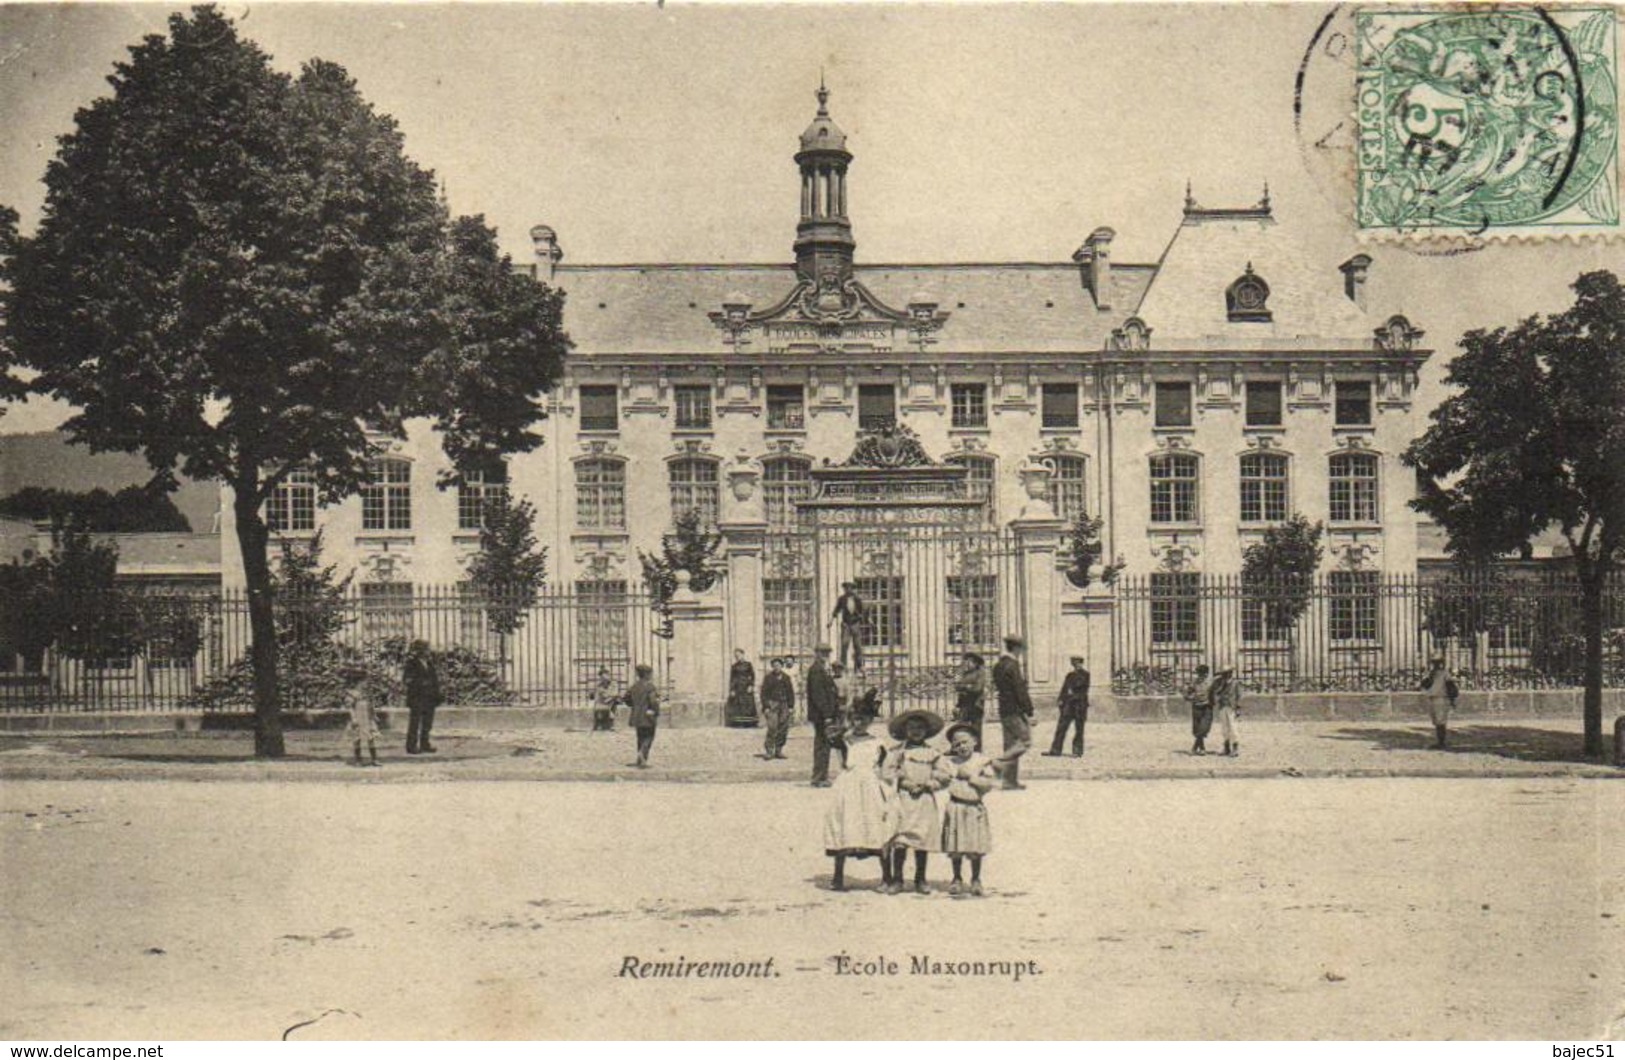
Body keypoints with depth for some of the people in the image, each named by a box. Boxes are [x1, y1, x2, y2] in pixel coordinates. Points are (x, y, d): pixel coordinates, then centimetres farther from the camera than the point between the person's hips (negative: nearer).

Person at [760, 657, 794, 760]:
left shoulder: (786, 678, 12)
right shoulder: (768, 678, 2)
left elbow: (790, 693, 14)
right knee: (772, 728, -15)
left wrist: (791, 706, 6)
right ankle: (768, 751, -11)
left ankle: (778, 751, 10)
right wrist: (766, 707, -8)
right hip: (772, 704, -4)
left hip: (784, 705, 4)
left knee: (783, 729, 1)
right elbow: (764, 693, 0)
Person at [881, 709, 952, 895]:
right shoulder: (896, 751, 5)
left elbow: (945, 776, 5)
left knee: (923, 839, 3)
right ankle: (897, 879, 1)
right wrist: (903, 783, -11)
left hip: (925, 799, 1)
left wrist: (926, 785, -6)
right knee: (899, 841, -7)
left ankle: (920, 880, 14)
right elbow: (886, 773, 1)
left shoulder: (933, 753, 9)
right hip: (902, 798, -1)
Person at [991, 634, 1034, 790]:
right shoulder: (1012, 666, -15)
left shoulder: (998, 666, 13)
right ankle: (1000, 764, -15)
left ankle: (1010, 781, 12)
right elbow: (1020, 691, -17)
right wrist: (1029, 712, -13)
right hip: (1015, 711, -9)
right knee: (1025, 741, -5)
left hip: (1003, 711, 9)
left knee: (1010, 745, 11)